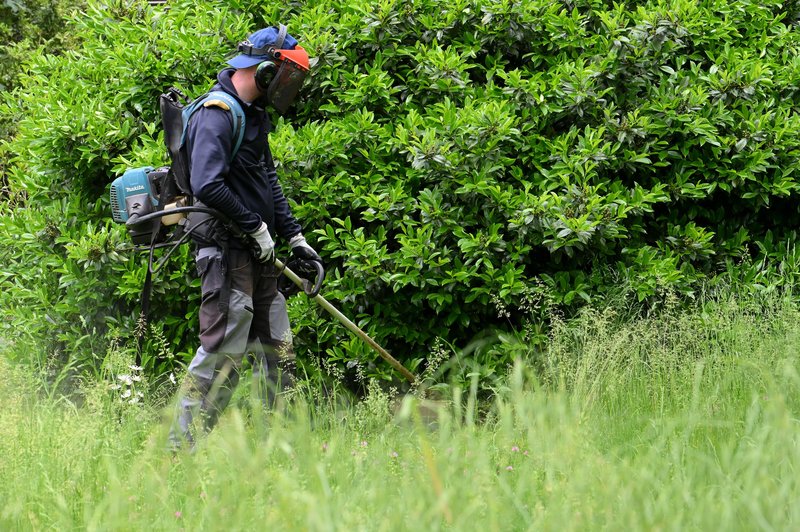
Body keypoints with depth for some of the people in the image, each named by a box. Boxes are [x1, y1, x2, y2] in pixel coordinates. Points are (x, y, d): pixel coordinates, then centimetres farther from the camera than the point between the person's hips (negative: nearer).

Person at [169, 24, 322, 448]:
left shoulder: (254, 115, 16)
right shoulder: (217, 115, -15)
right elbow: (206, 186, -25)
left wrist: (294, 237, 18)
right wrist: (256, 227, -17)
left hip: (257, 253, 10)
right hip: (227, 249, -10)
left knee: (276, 350, 13)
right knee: (223, 353, -10)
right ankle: (184, 444, -6)